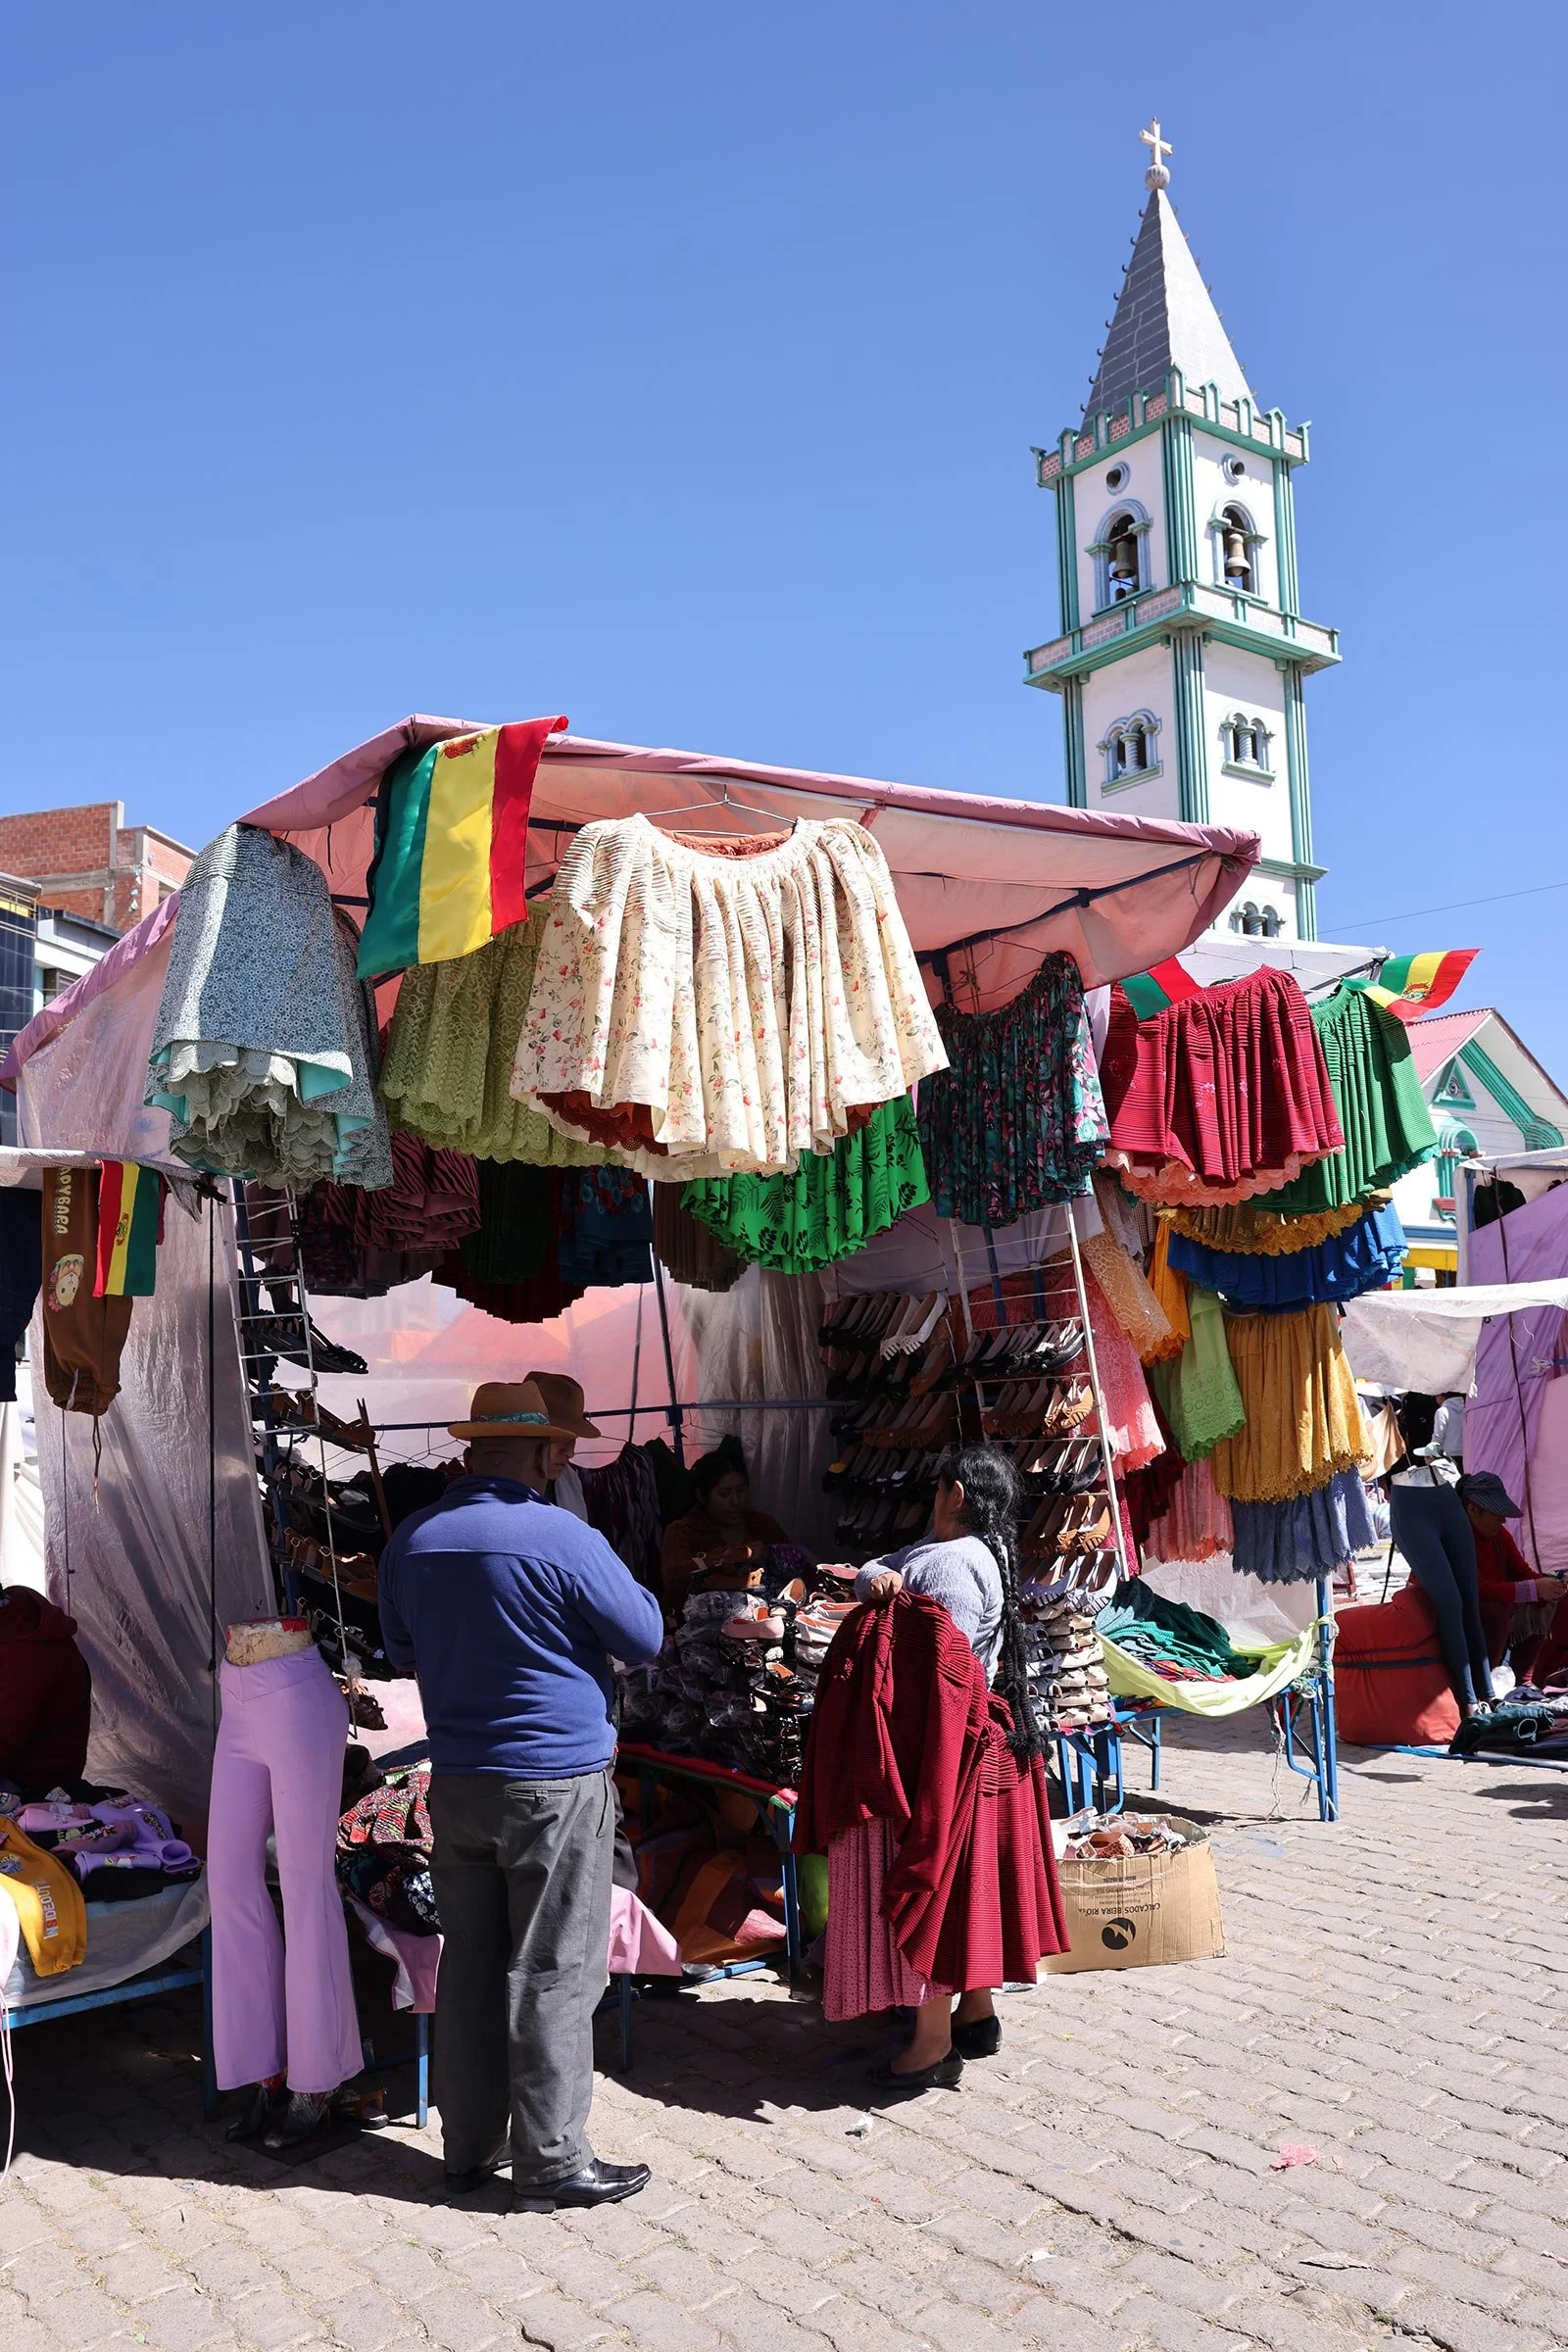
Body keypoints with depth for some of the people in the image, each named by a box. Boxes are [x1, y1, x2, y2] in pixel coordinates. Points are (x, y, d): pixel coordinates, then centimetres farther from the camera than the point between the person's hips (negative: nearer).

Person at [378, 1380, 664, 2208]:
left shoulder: (410, 1541, 2)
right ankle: (551, 2160, 13)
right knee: (553, 1974, 4)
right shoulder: (561, 1539, -17)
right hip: (555, 1784, -6)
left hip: (456, 1783, 6)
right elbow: (645, 1639, -7)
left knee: (469, 1963, 15)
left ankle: (470, 2145, 26)